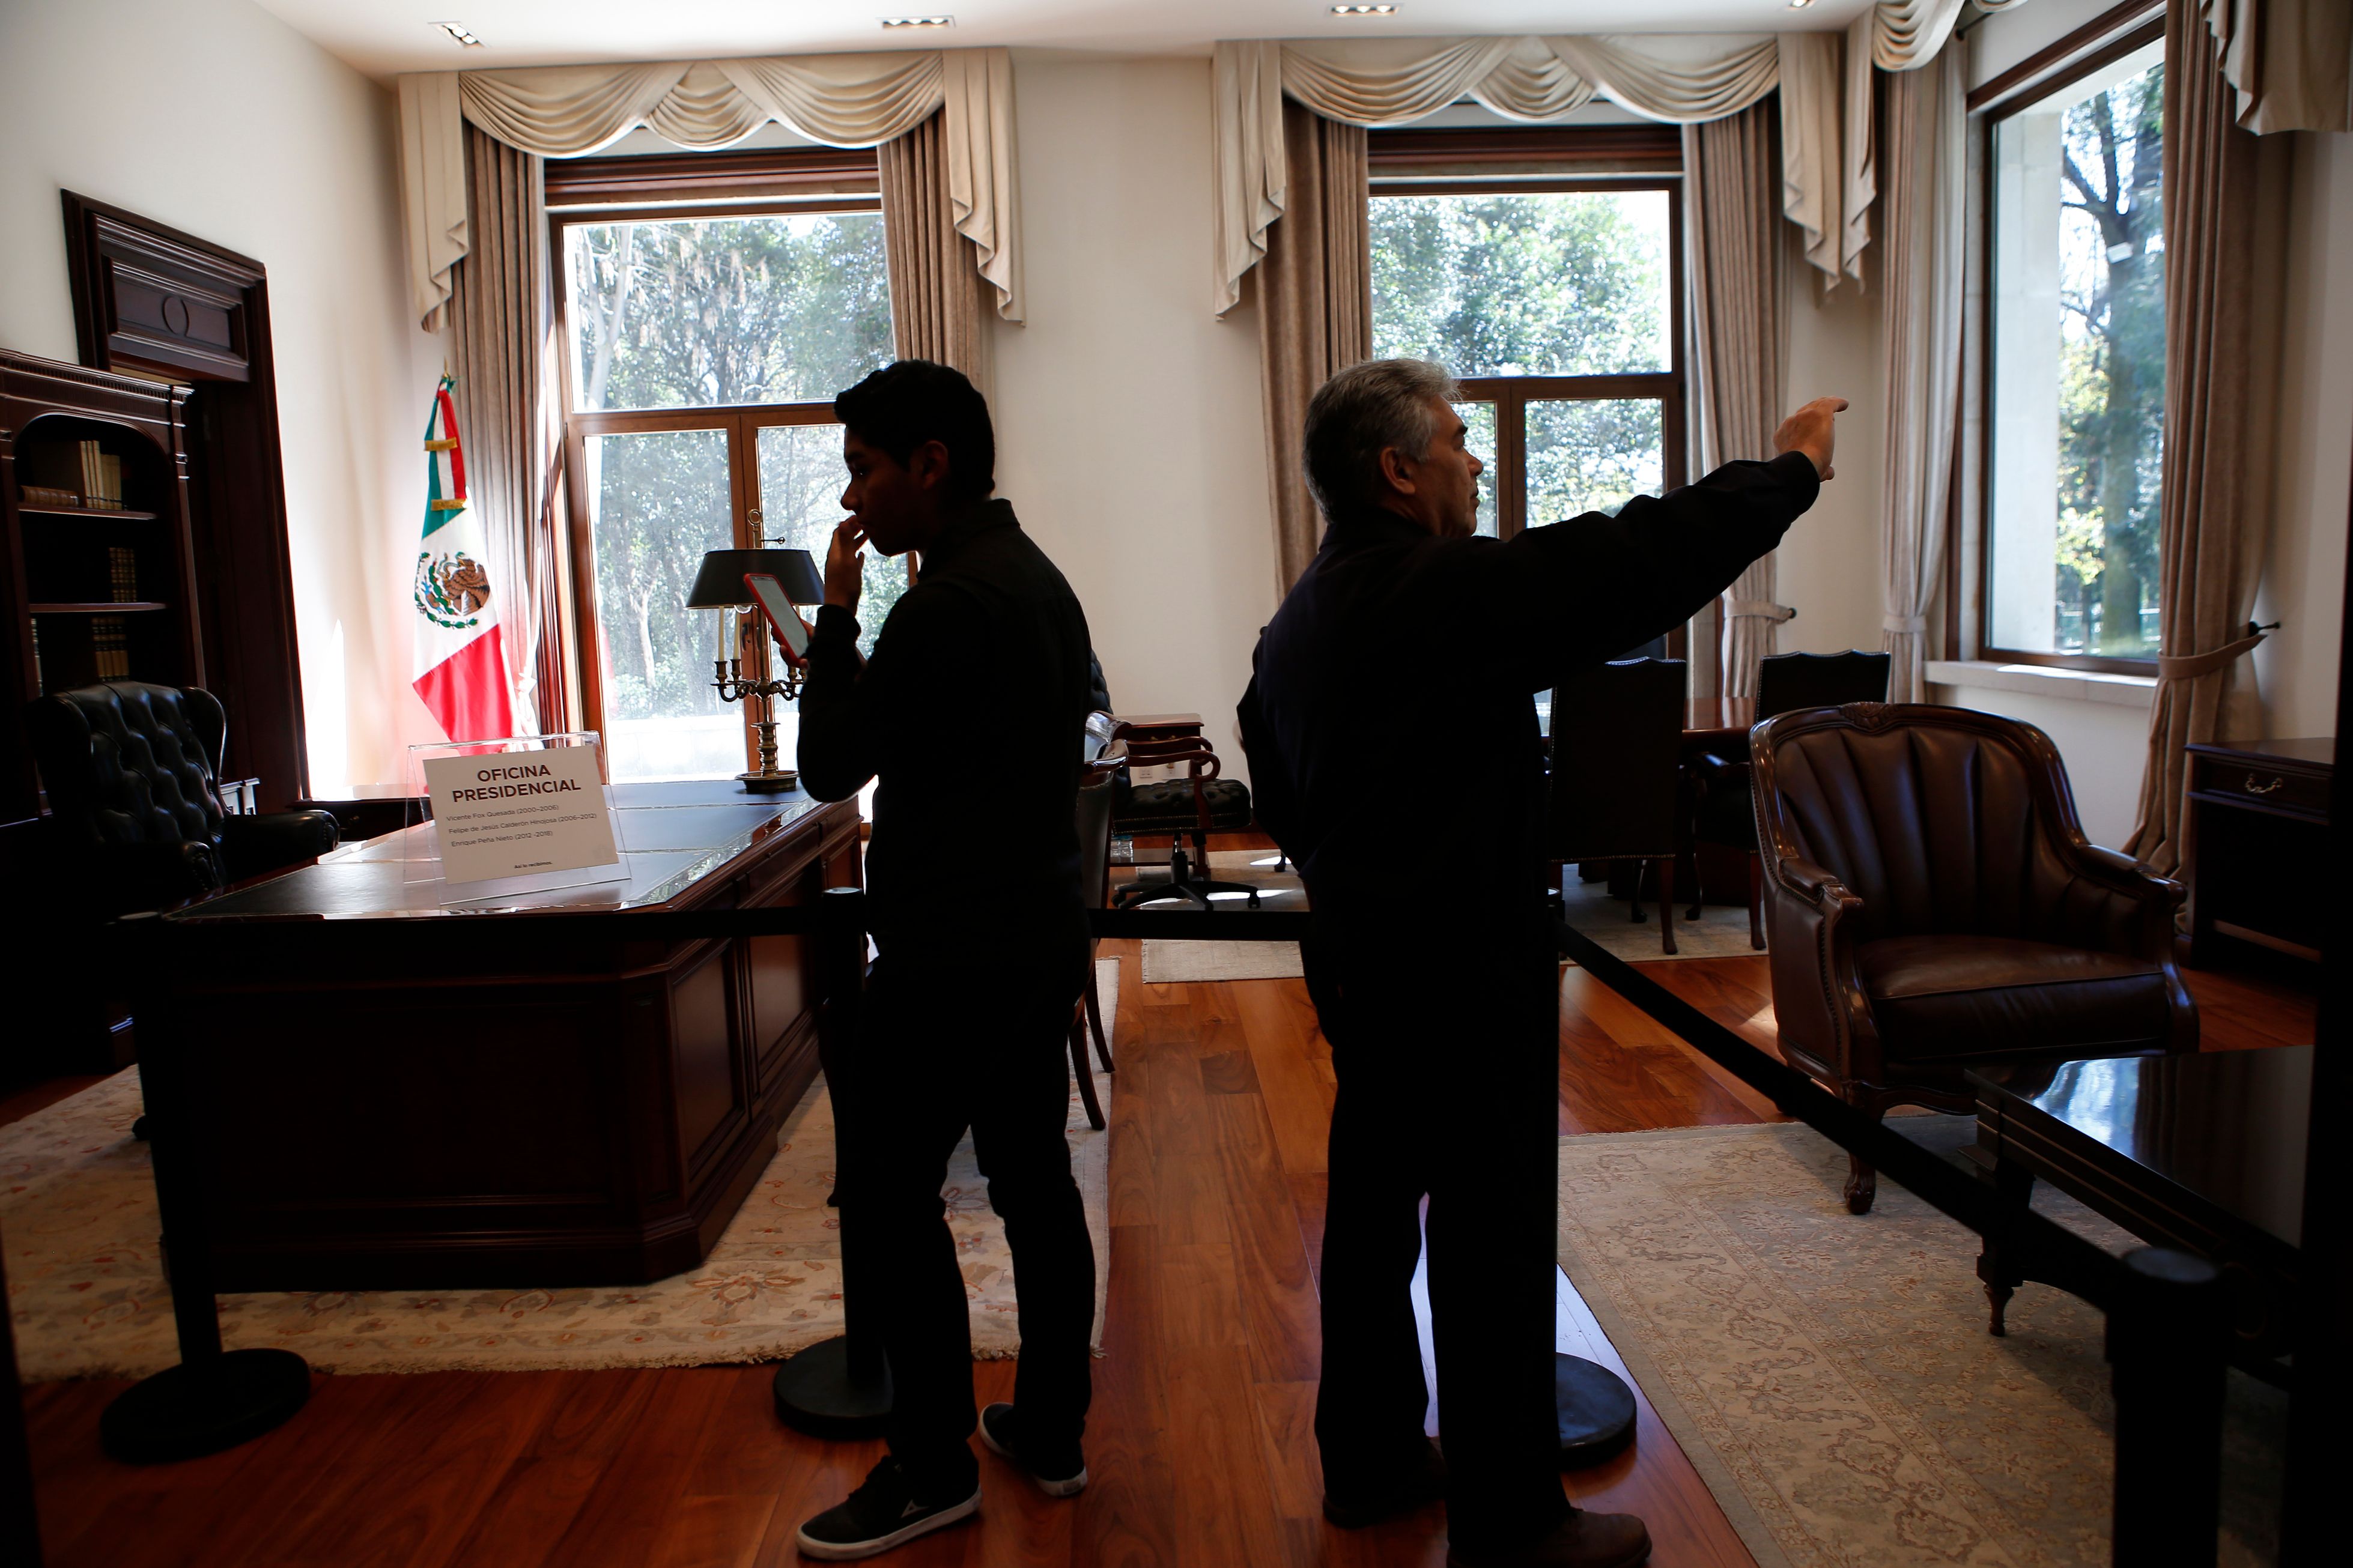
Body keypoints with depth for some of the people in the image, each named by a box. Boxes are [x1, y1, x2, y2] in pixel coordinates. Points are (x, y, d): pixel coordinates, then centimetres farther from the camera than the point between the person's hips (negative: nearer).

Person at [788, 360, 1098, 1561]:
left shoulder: (947, 603, -18)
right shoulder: (1038, 578, 12)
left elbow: (830, 766, -13)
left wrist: (835, 609, -5)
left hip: (955, 955, -10)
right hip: (1039, 931, 10)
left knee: (891, 1196, 2)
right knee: (1034, 1180, 15)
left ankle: (934, 1471, 14)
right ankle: (1051, 1432, 27)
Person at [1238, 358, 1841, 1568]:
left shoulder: (1297, 619, 10)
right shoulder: (1446, 591, -18)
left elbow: (1279, 802, 16)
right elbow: (1639, 561, -17)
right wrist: (1791, 467, -2)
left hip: (1356, 958, 9)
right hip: (1463, 971, -9)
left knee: (1375, 1206, 18)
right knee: (1493, 1238, 3)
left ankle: (1368, 1459, 34)